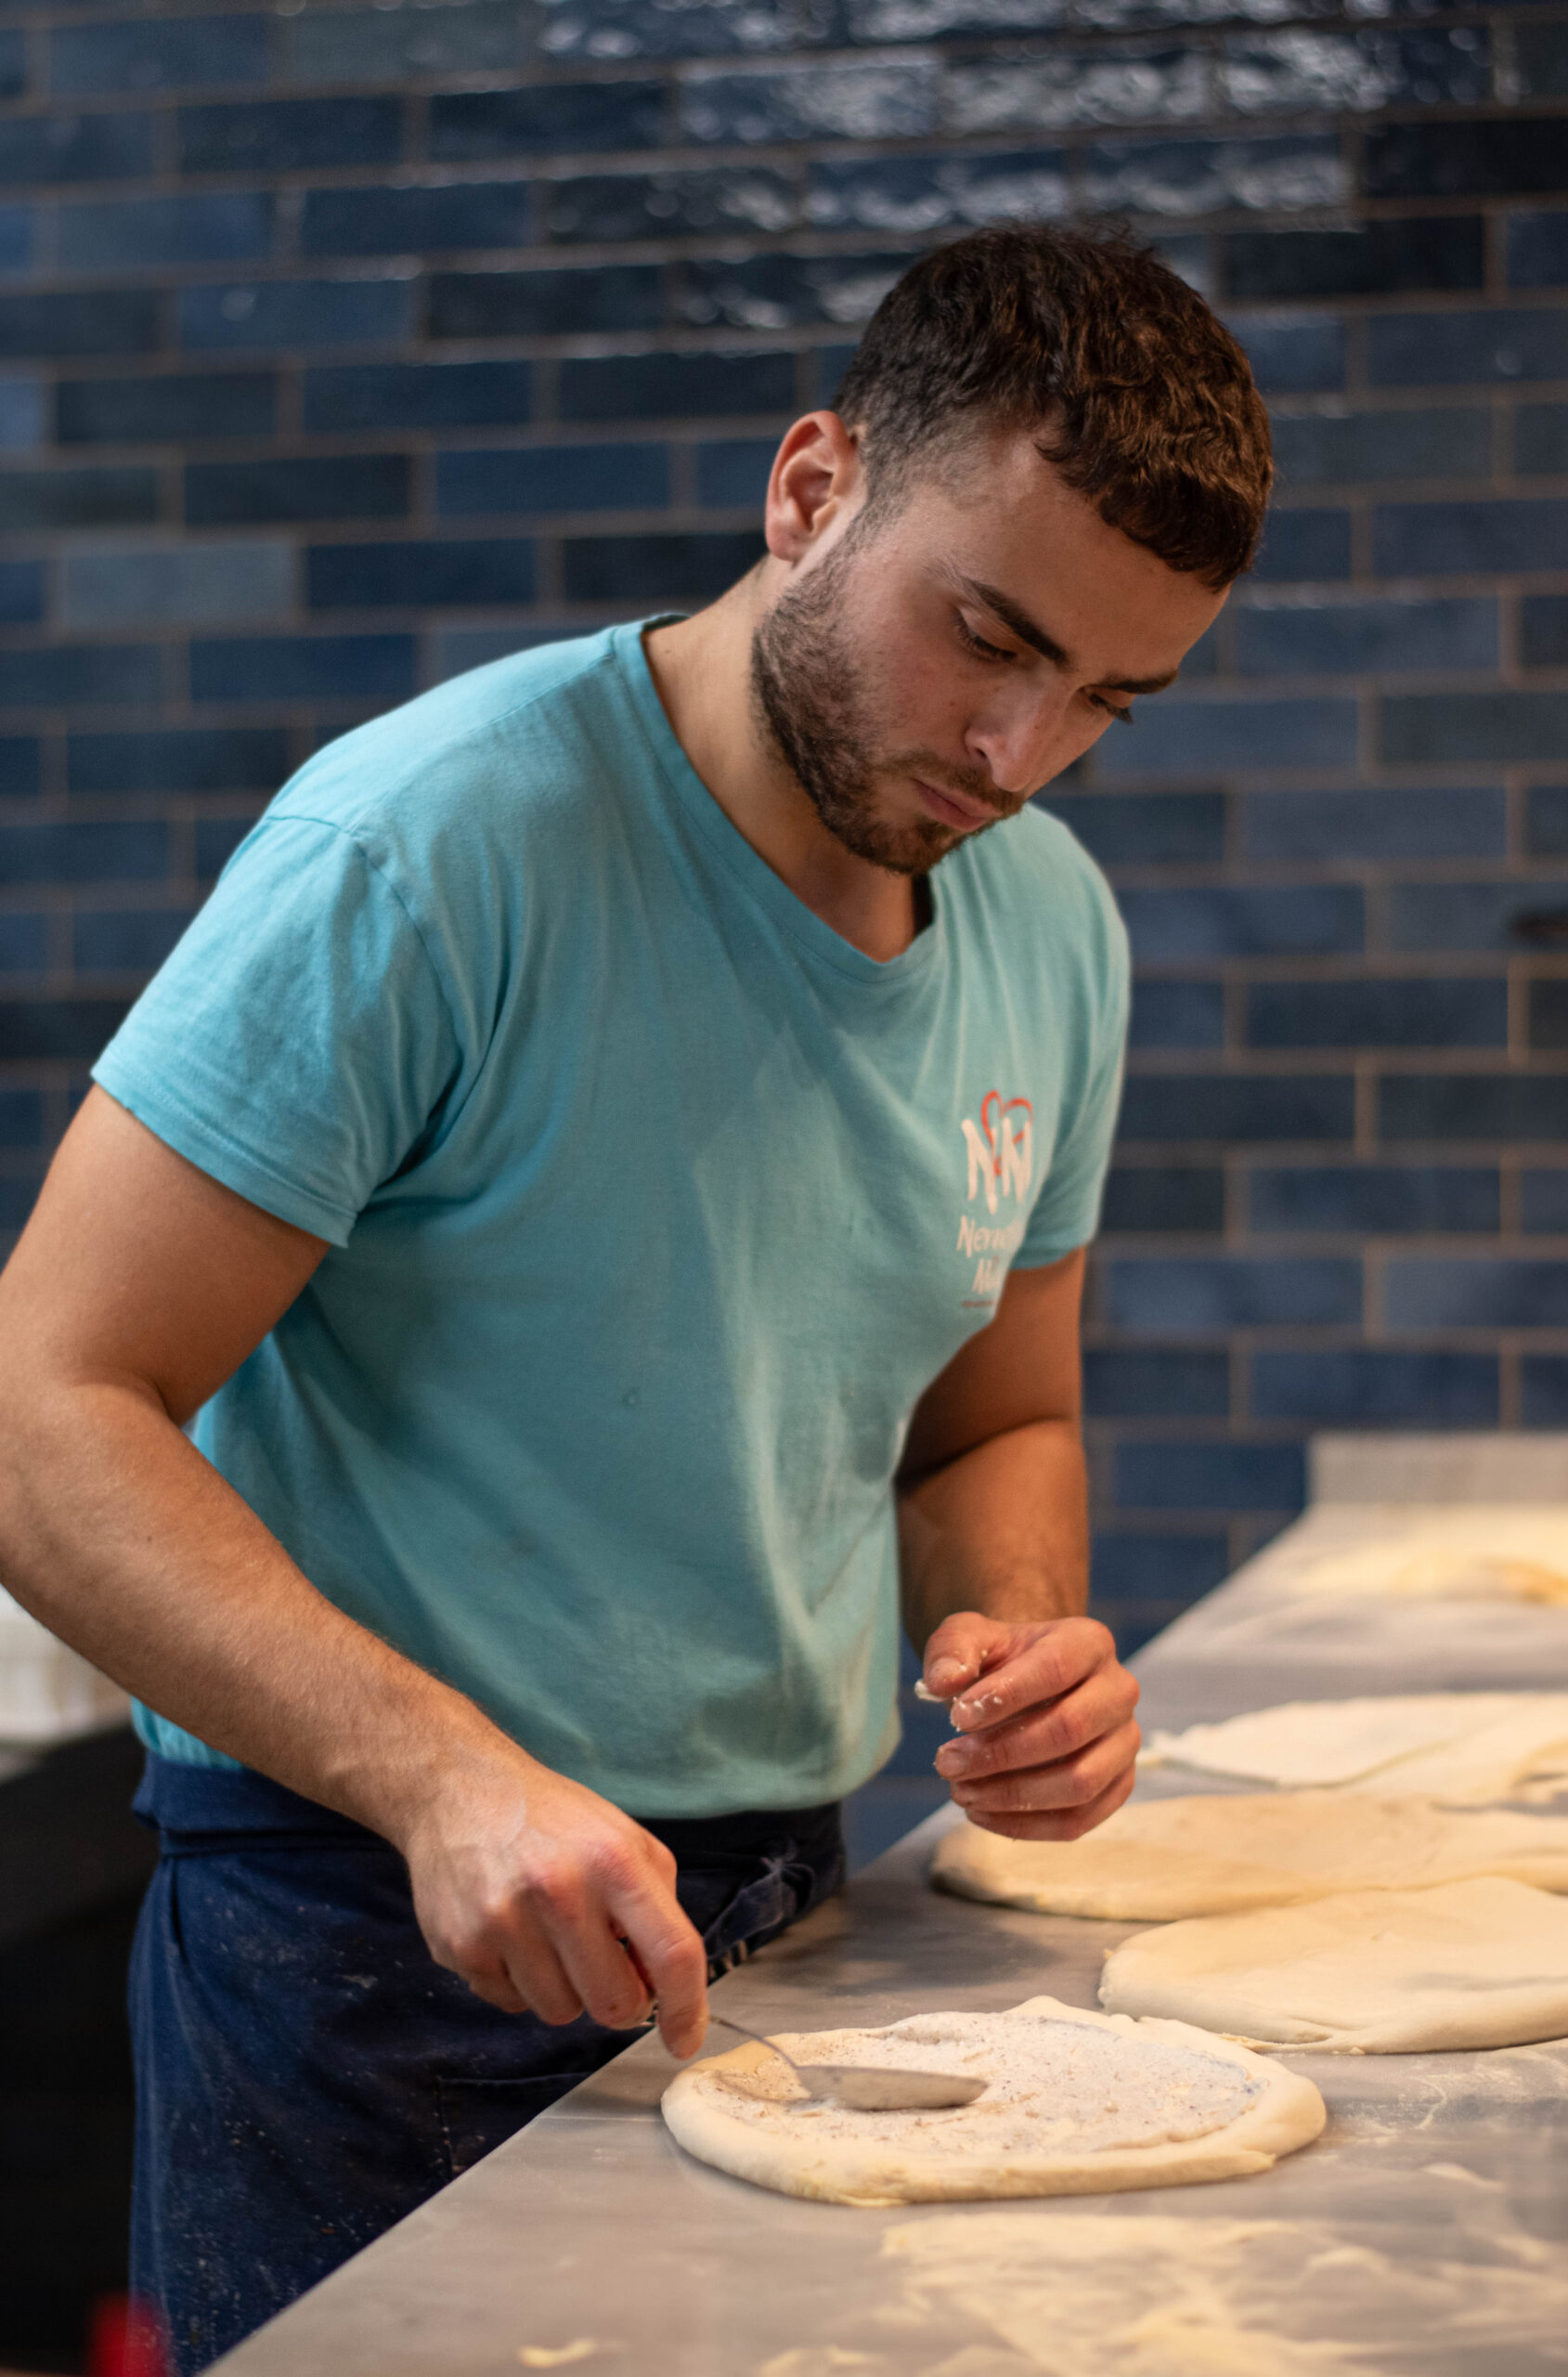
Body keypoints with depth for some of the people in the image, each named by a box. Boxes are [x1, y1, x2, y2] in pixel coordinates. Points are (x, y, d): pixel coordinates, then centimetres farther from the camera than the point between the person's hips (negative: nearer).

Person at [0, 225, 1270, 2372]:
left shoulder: (1056, 930, 3)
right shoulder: (429, 848, -19)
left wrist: (1019, 1632, -6)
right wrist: (444, 1775, -33)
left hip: (781, 1912, 6)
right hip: (374, 1928, -6)